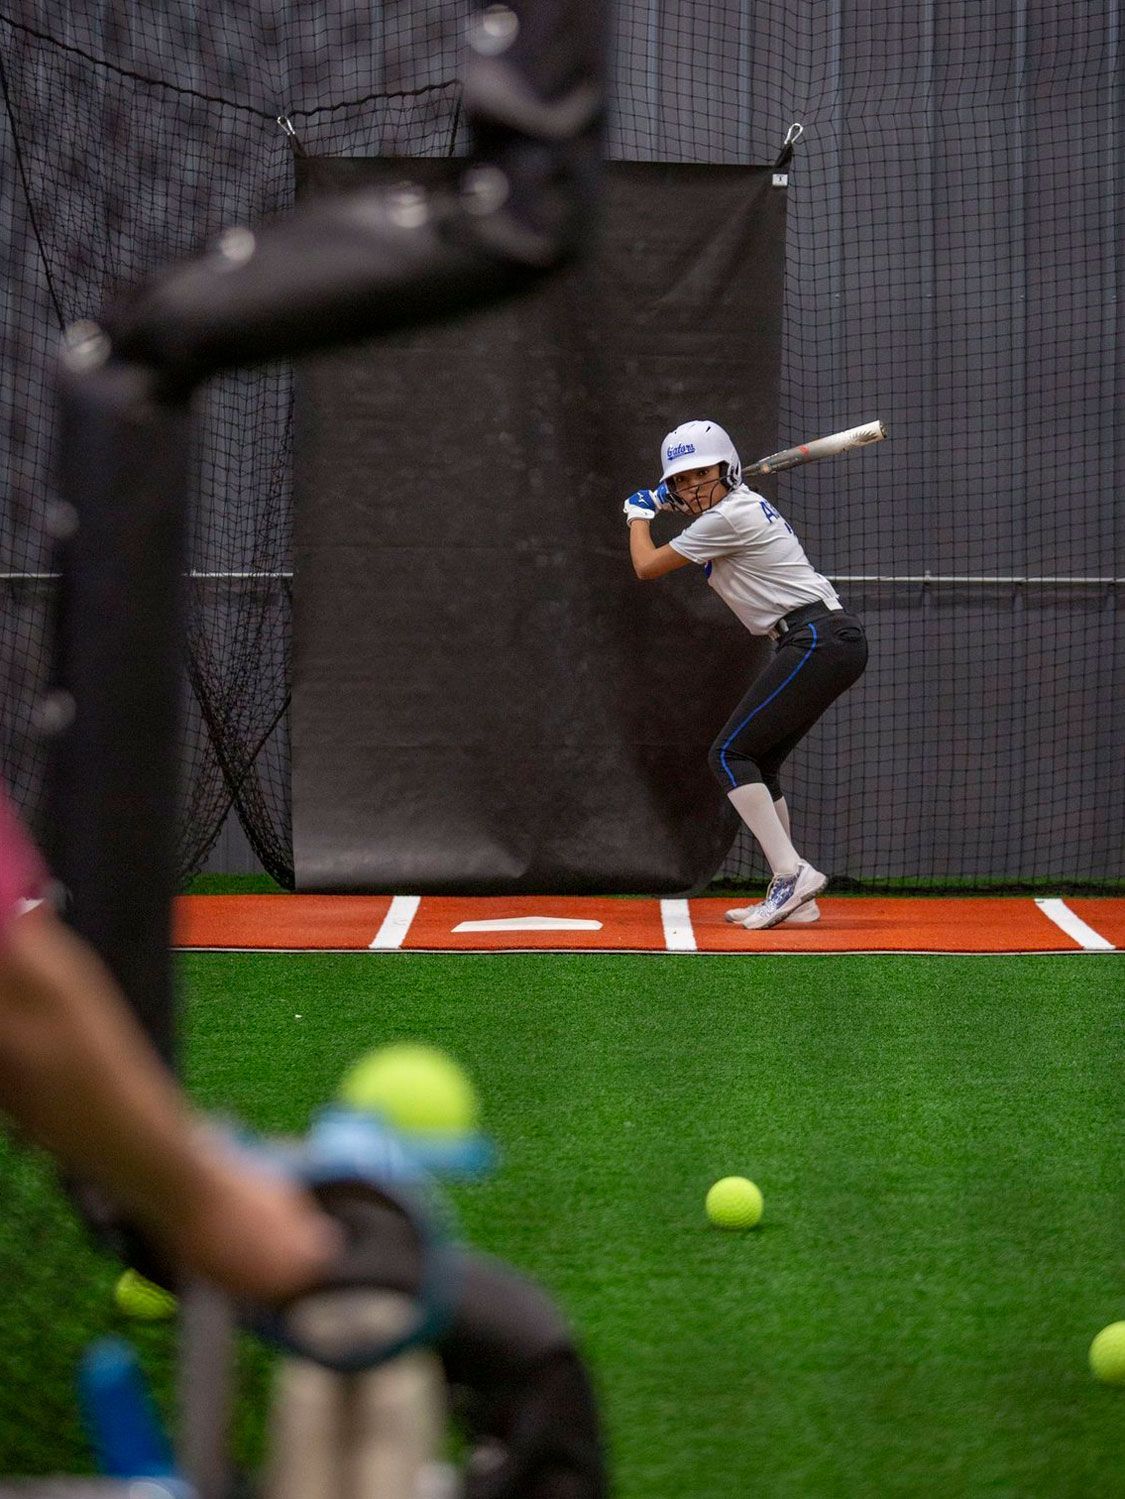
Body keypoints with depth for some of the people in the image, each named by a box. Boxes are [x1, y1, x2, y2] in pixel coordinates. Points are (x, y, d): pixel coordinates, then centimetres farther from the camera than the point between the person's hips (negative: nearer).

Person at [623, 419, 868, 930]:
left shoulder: (730, 517, -11)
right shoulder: (743, 506, 19)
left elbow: (647, 566, -2)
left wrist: (639, 514, 16)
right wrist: (662, 504, 30)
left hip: (819, 642, -10)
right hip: (836, 641, 10)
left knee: (730, 755, -12)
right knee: (757, 764, 12)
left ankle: (792, 872, -23)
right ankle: (794, 897, 9)